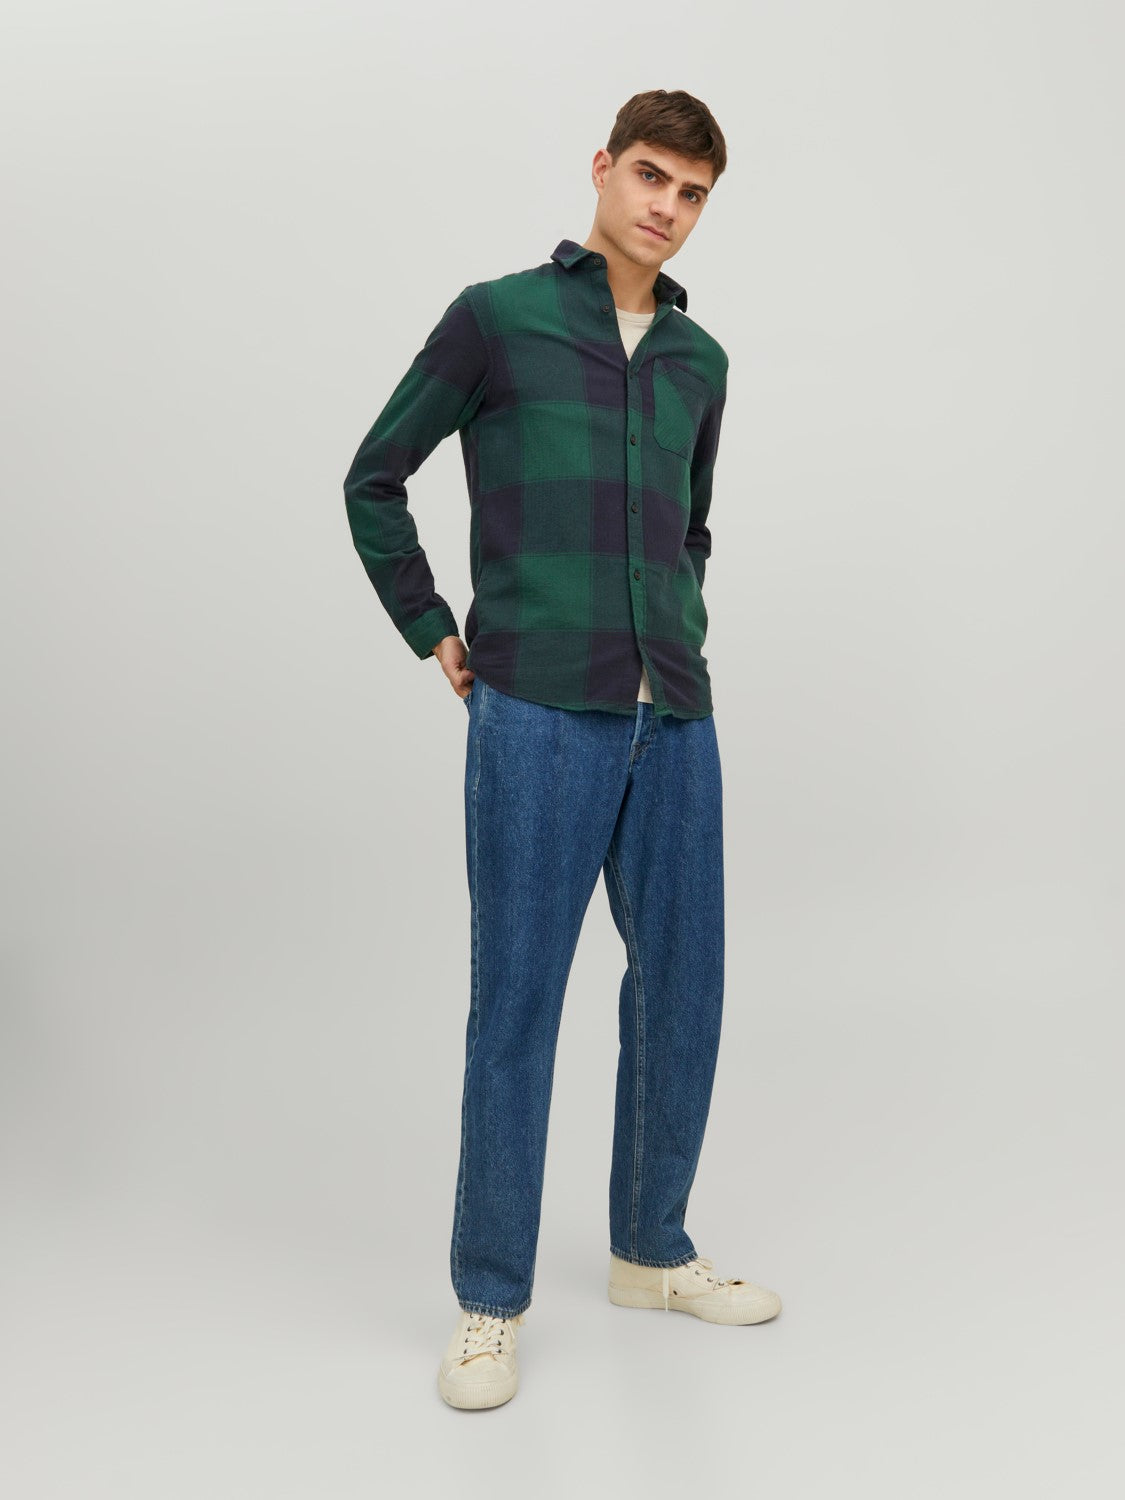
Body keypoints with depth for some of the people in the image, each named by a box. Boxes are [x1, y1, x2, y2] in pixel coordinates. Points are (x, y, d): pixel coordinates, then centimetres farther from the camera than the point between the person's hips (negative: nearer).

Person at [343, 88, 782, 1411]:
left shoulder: (698, 360, 18)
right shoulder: (495, 317, 3)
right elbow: (373, 482, 9)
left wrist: (672, 648, 16)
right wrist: (435, 641, 3)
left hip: (669, 725, 5)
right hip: (534, 719, -5)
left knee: (681, 989, 9)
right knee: (517, 1004, -3)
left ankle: (651, 1251, 27)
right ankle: (491, 1301, 11)